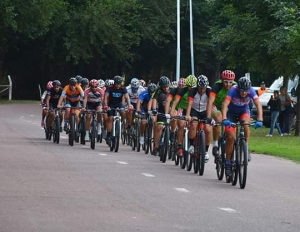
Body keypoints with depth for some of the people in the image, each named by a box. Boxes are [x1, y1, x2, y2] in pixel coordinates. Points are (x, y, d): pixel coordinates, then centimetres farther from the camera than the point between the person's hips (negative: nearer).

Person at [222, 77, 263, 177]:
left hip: (244, 111, 1)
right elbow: (225, 104, -41)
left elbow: (258, 104, -32)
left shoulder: (251, 91, -26)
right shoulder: (233, 91, -32)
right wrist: (224, 119, -57)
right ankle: (228, 162, 1)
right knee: (230, 137, -12)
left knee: (245, 124, -33)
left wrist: (259, 120, -47)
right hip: (232, 112, -1)